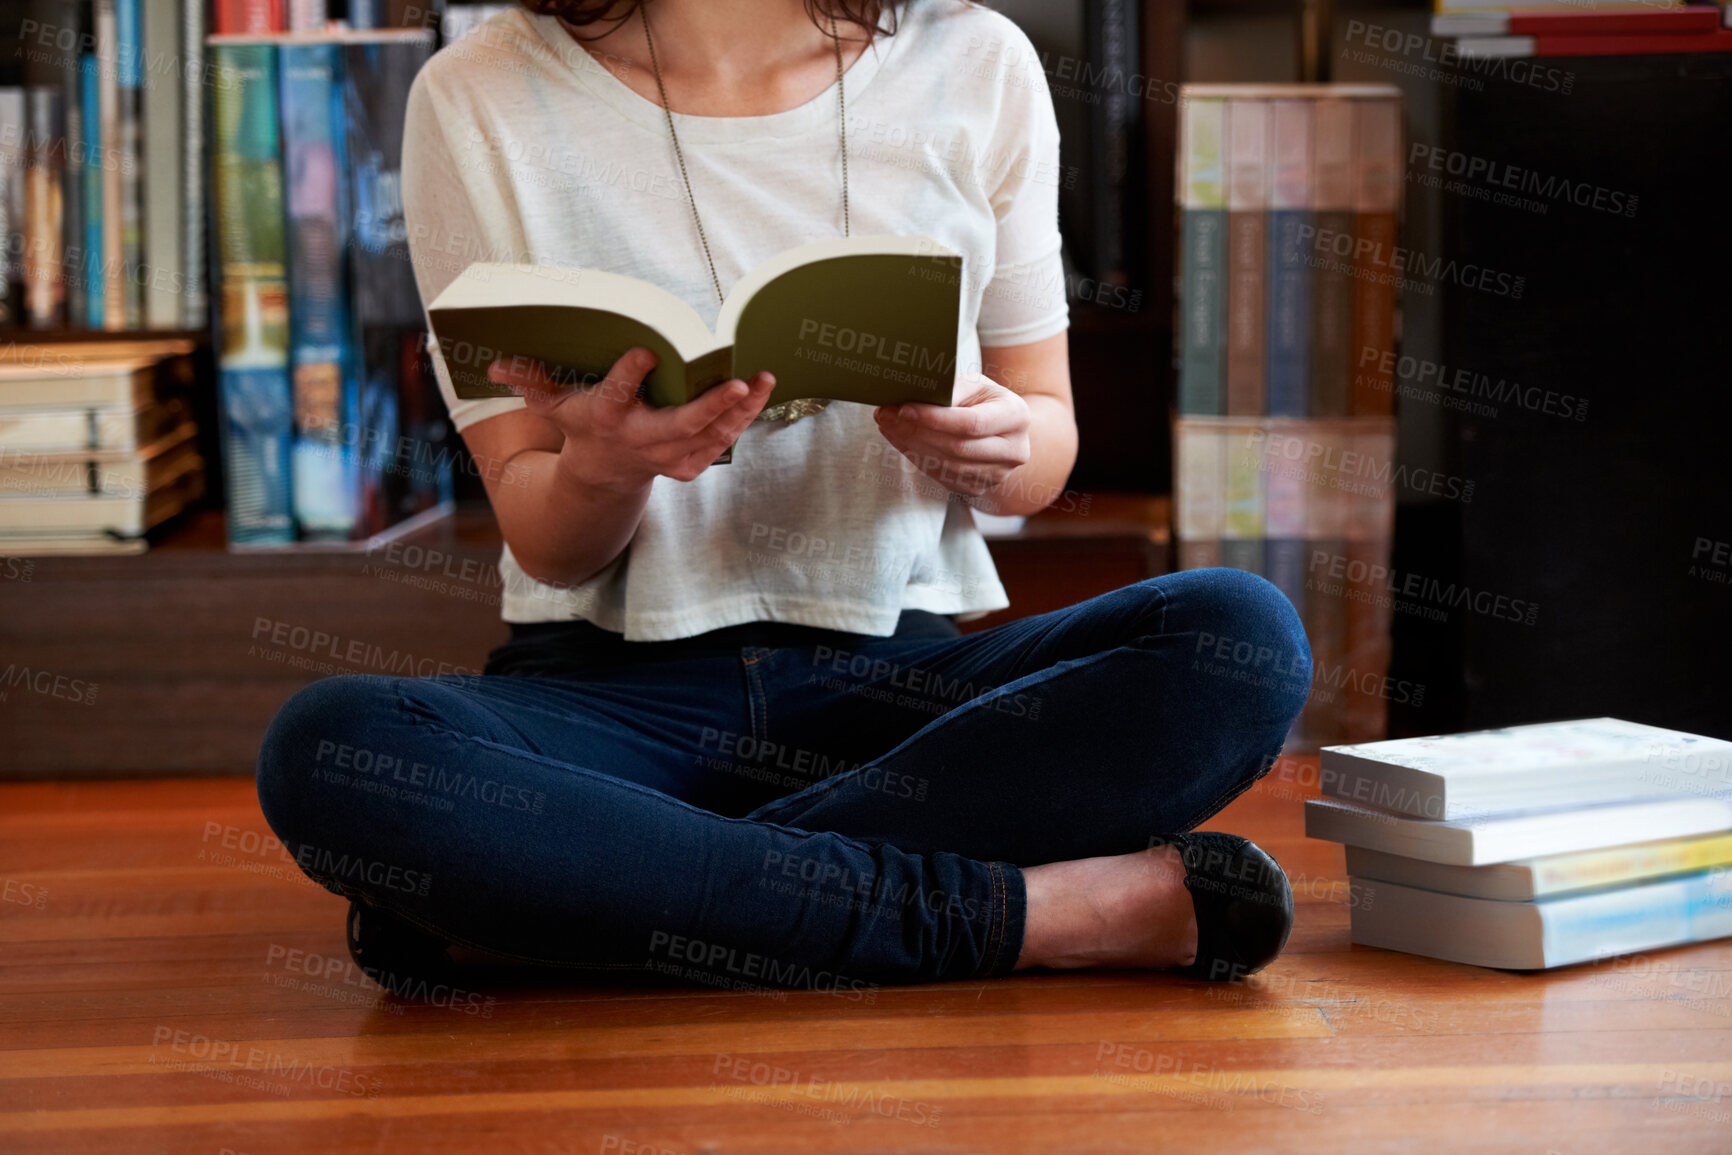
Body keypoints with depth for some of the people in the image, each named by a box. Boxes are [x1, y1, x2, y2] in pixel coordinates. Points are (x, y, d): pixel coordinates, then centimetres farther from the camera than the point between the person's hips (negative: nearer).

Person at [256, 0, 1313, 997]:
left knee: (1246, 637, -26)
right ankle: (1044, 914, -28)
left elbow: (1049, 441, 10)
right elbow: (543, 547, -1)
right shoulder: (479, 98, -2)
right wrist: (603, 465, -25)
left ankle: (540, 908, -26)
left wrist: (998, 450, -14)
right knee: (329, 751, -33)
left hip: (899, 675, 2)